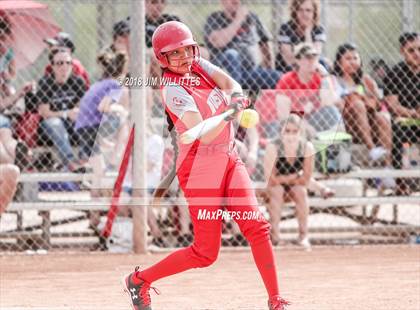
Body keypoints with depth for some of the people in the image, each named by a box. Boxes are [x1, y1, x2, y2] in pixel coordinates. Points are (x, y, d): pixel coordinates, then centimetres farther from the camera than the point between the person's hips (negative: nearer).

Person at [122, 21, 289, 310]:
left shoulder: (199, 66, 7)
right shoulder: (173, 90, -16)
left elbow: (232, 85, -6)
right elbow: (204, 135, -26)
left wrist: (235, 95, -28)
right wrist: (231, 111, -39)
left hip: (229, 158, 7)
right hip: (200, 165, -7)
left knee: (257, 226, -8)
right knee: (206, 252, -4)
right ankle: (139, 280, 14)